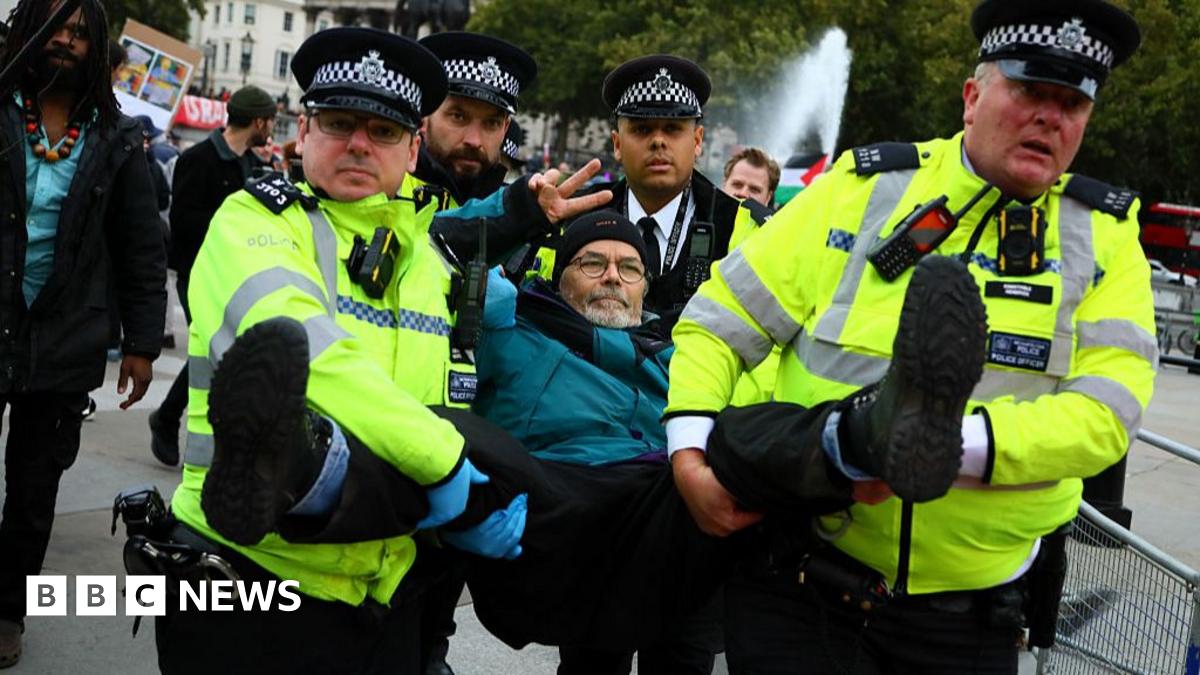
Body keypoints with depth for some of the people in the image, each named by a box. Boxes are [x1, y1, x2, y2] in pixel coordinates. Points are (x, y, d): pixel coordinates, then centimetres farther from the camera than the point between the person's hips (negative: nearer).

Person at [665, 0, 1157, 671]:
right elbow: (717, 323, -1)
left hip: (974, 608, 2)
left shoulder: (1105, 236, 1)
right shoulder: (863, 189, -3)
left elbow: (1104, 416, -12)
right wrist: (690, 458, -15)